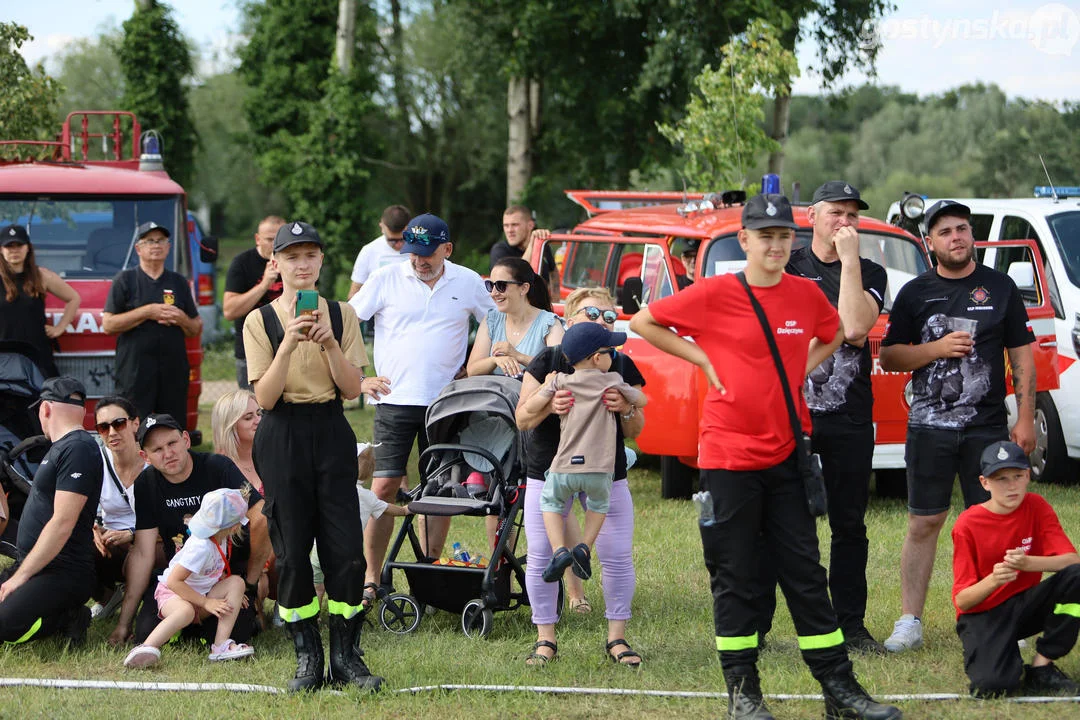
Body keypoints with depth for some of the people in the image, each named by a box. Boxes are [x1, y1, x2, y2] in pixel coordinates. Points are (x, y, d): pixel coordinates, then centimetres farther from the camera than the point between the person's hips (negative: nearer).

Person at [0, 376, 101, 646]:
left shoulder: (78, 450, -14)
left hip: (63, 573, -10)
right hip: (33, 567, 10)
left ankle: (67, 619, -7)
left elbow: (62, 523, -21)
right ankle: (60, 615, 6)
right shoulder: (60, 448, 19)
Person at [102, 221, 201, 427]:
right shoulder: (125, 280, 6)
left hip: (174, 372, 4)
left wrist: (181, 319, -3)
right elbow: (108, 325, -3)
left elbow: (196, 329, 20)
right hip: (134, 373, -4)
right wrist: (147, 312, -10)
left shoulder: (179, 282, 18)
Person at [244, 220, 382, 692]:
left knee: (346, 548, -4)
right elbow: (265, 396, -8)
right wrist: (289, 343, -19)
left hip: (331, 432, 1)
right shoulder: (260, 322, 0)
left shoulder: (342, 315, 6)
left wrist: (329, 342, -14)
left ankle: (346, 656, 4)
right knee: (292, 551, 0)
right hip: (283, 437, -1)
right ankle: (307, 658, 8)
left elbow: (352, 387, -1)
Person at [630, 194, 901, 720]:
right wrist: (703, 358, -4)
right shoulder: (715, 293, -7)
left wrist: (804, 366, 9)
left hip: (787, 454, 4)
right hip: (728, 455, -3)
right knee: (734, 577, 2)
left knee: (805, 573, 5)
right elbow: (644, 323, 0)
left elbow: (834, 334, 26)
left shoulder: (806, 294, 5)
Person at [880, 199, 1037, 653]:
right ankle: (909, 622, 4)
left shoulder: (999, 287, 7)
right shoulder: (915, 293, 7)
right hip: (929, 426, 0)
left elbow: (1022, 355, 7)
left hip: (987, 427, 0)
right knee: (923, 523, 0)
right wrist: (936, 348, -12)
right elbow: (888, 357, 5)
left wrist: (1025, 418, 0)